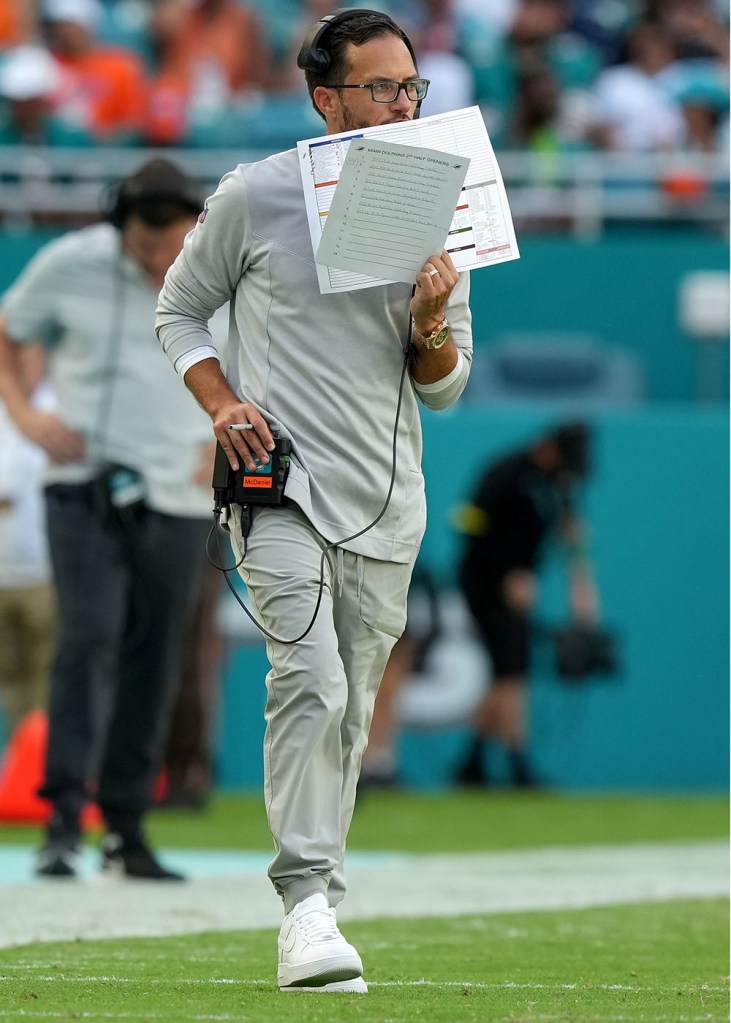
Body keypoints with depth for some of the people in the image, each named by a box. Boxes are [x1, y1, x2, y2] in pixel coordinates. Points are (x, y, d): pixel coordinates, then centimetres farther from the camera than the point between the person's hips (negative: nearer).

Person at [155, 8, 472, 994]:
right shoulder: (254, 197, -2)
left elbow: (445, 386, 13)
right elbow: (179, 310, 10)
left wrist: (431, 324, -10)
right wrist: (222, 404, -7)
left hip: (387, 504, 4)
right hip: (281, 486, -4)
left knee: (349, 713, 7)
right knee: (311, 682, -21)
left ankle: (312, 905, 16)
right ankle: (308, 907, -24)